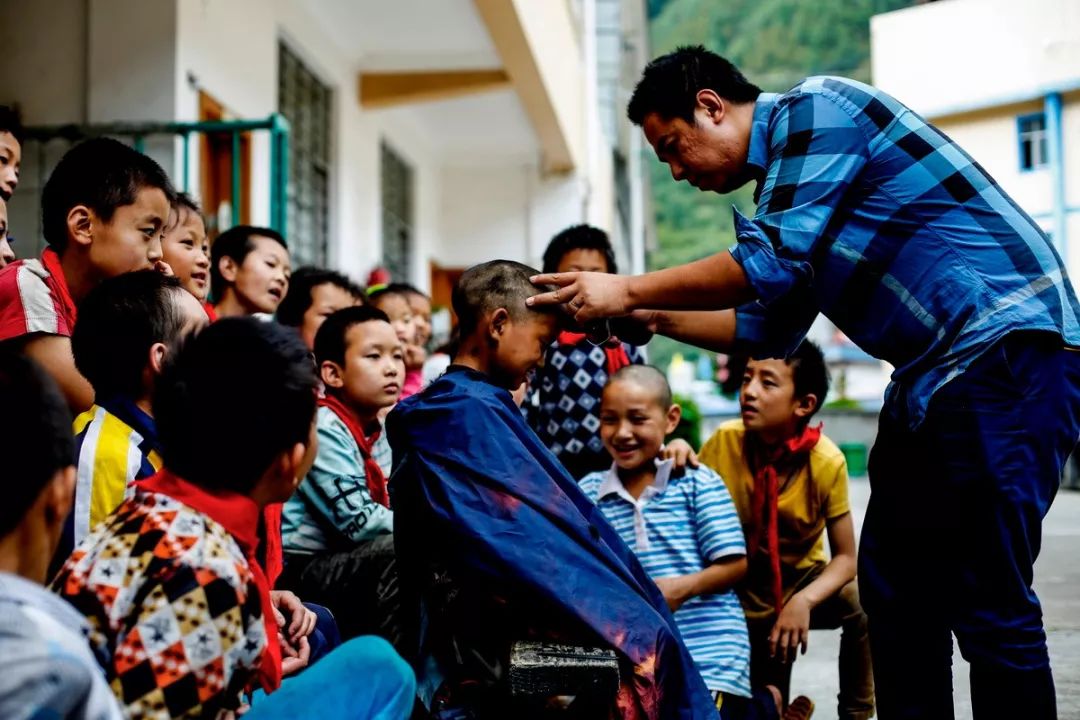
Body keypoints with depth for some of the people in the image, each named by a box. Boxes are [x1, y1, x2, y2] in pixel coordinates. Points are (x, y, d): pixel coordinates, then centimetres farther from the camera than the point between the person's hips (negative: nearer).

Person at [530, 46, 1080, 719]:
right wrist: (651, 316, 18)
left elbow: (771, 263, -17)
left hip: (1005, 345, -10)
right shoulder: (784, 174, 20)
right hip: (936, 374, 10)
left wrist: (628, 290, -8)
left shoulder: (818, 109, -8)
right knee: (895, 587, 12)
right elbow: (770, 329, 24)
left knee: (988, 600, -10)